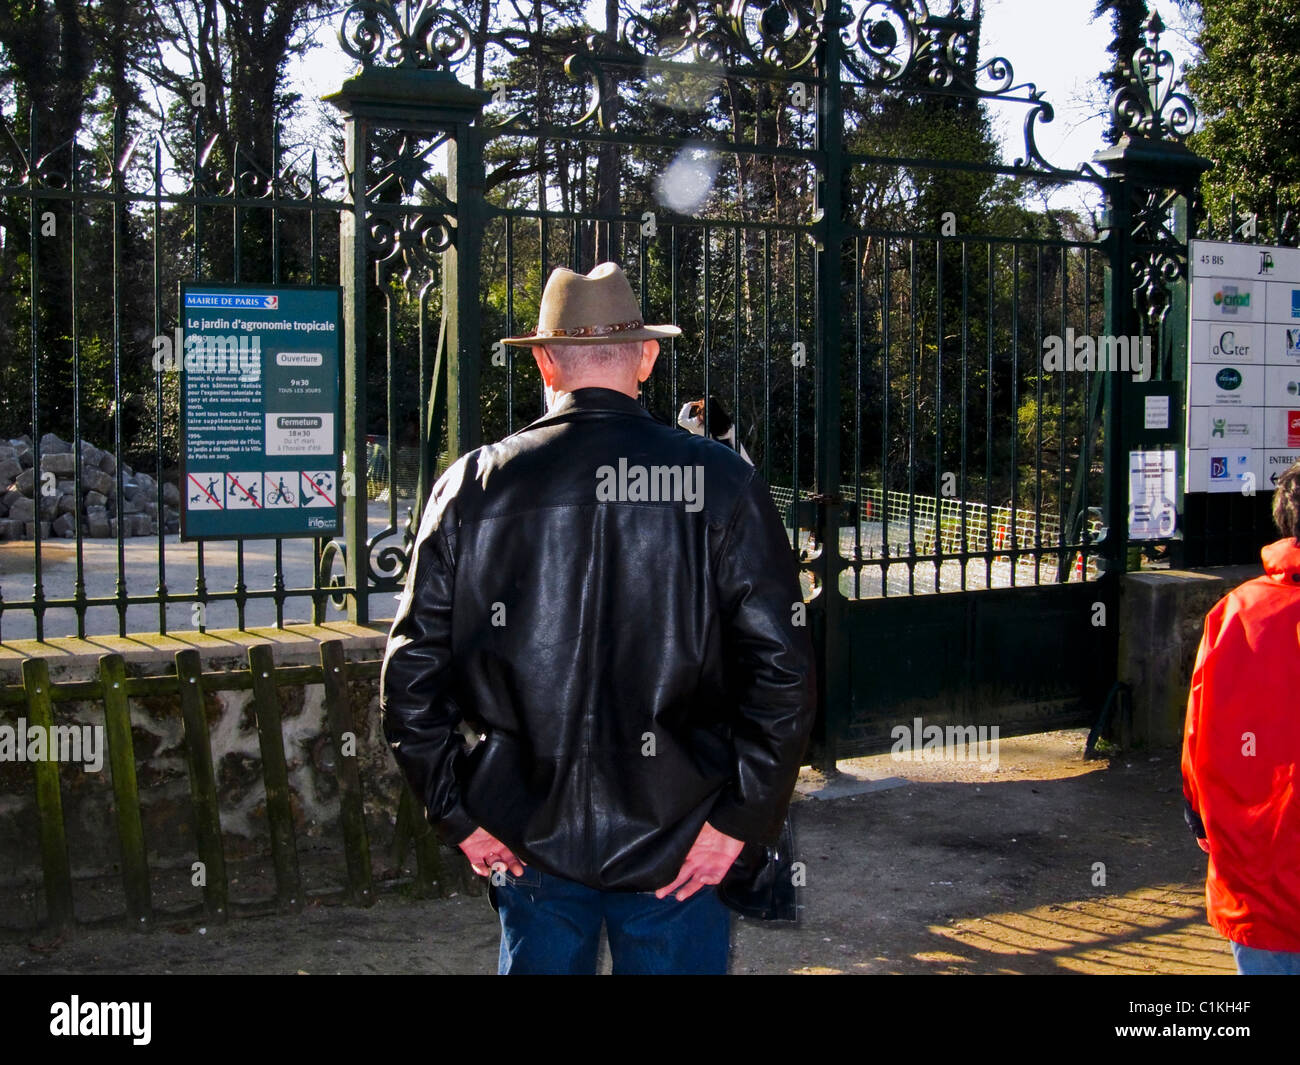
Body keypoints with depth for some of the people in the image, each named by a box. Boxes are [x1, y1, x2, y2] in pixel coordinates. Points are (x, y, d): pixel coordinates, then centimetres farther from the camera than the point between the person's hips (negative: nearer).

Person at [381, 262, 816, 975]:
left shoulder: (471, 487, -5)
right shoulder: (720, 482, -9)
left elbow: (411, 674, -4)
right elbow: (783, 667, -13)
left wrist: (458, 816, 3)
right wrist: (739, 818, -6)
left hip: (528, 839, 2)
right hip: (673, 839, -1)